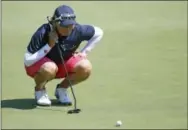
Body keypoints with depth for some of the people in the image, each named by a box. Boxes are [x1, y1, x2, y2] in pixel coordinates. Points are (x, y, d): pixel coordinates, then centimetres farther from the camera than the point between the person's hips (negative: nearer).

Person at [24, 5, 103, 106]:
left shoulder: (78, 30, -22)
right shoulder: (42, 33, -31)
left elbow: (98, 32, -2)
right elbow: (27, 61, -31)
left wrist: (84, 52, -6)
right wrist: (49, 46, -36)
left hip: (63, 64, 4)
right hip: (38, 64, -4)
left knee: (86, 67, -23)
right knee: (49, 68, -40)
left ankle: (61, 89, 4)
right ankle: (39, 90, -4)